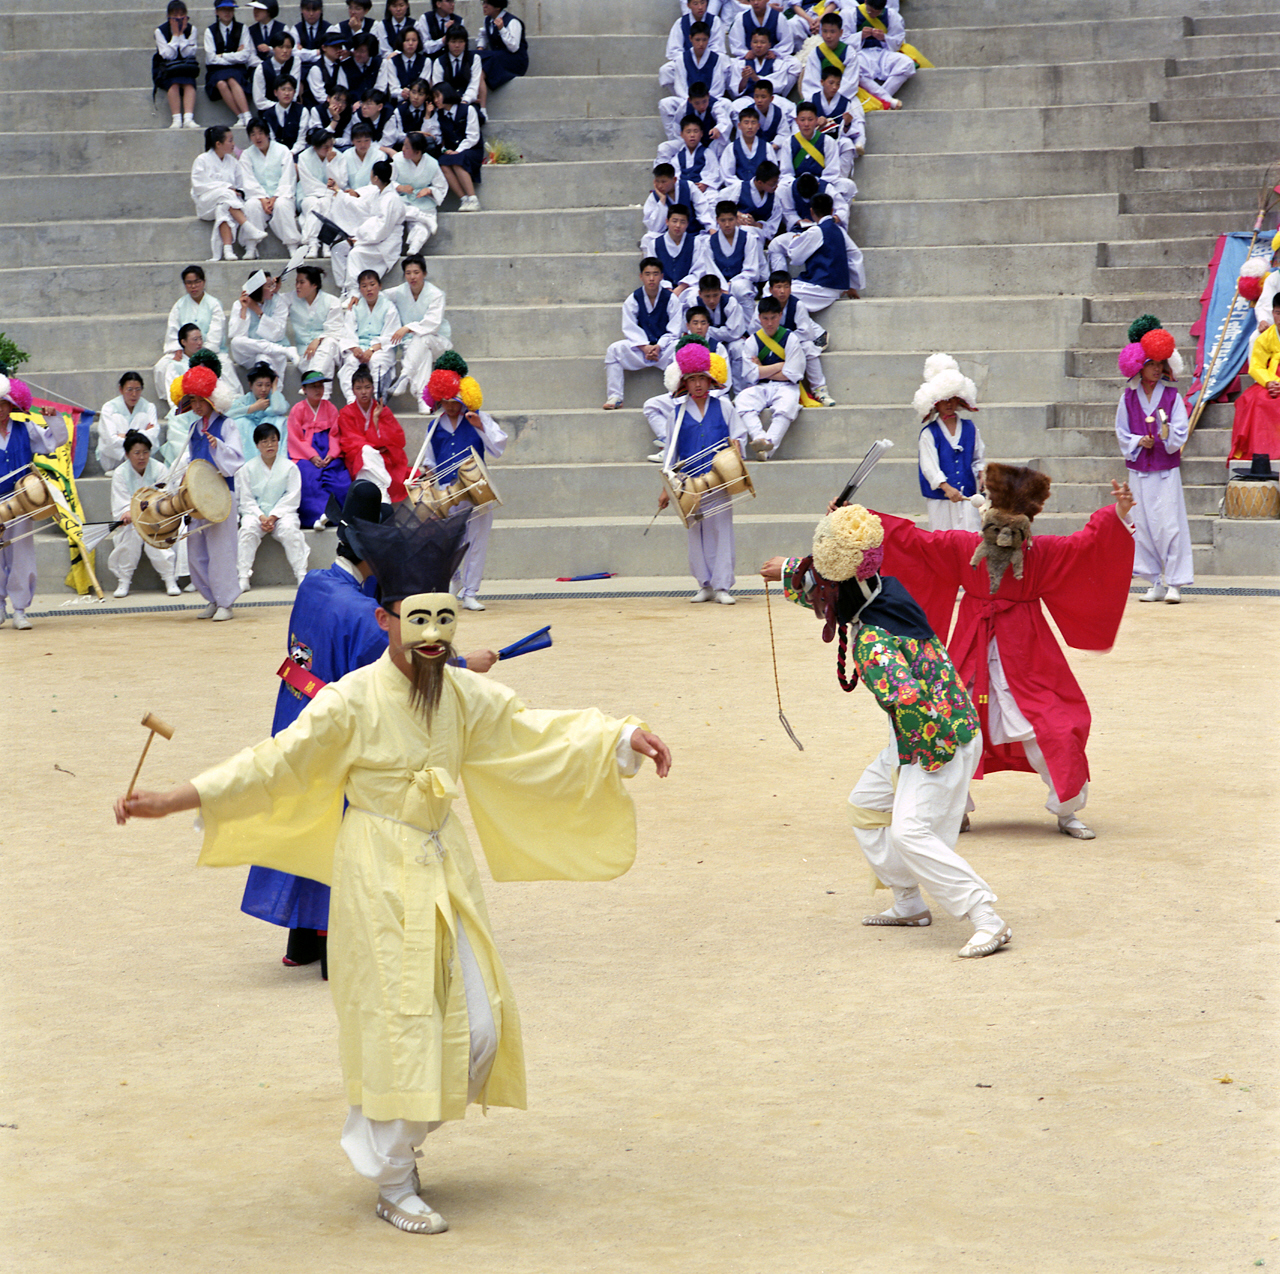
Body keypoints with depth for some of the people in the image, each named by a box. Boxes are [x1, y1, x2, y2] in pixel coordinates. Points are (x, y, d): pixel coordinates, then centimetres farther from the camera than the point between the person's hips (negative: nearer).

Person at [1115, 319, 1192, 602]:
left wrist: (1167, 432, -24)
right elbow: (1121, 433, 8)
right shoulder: (1128, 398, 5)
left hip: (1166, 470, -2)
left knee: (1169, 524, -8)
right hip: (1139, 470, 2)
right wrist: (1138, 442, -11)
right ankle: (1155, 584, 10)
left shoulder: (1172, 396, 0)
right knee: (1143, 526, 2)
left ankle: (1175, 583, -4)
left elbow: (1181, 433, -3)